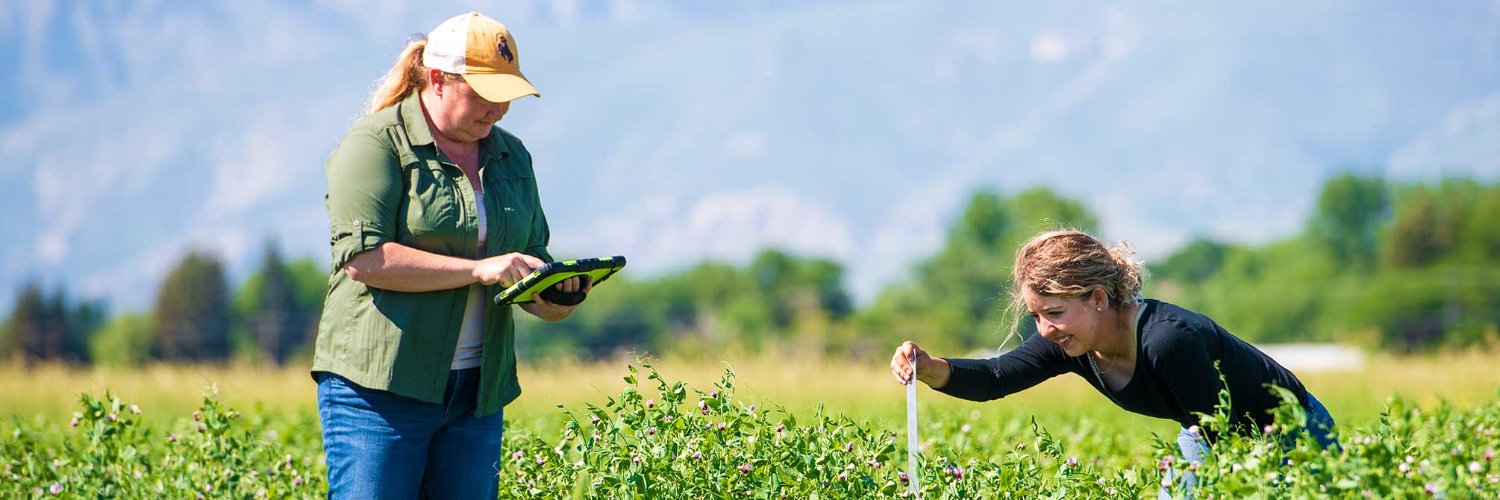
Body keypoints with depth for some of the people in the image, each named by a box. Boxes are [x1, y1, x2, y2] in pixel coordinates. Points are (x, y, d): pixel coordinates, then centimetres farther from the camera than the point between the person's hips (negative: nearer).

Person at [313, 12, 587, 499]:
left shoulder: (512, 157, 17)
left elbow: (532, 256, 22)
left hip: (478, 391, 6)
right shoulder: (376, 144, -5)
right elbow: (363, 257, -17)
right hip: (379, 385, -6)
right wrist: (479, 269, -19)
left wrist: (553, 300, -3)